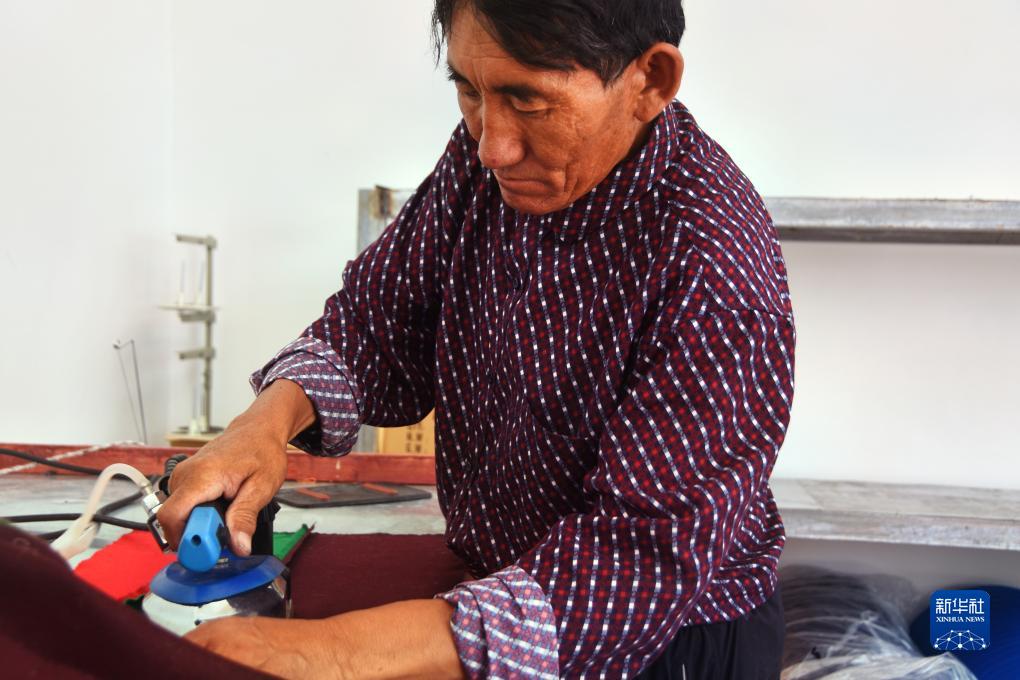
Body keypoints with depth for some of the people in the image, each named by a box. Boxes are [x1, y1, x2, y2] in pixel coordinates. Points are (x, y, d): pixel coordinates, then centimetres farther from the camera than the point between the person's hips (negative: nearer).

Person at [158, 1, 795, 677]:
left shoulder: (714, 267, -29)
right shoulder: (487, 155, -9)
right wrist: (269, 418, -22)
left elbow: (649, 556, -34)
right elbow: (381, 318, -1)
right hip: (487, 570, 5)